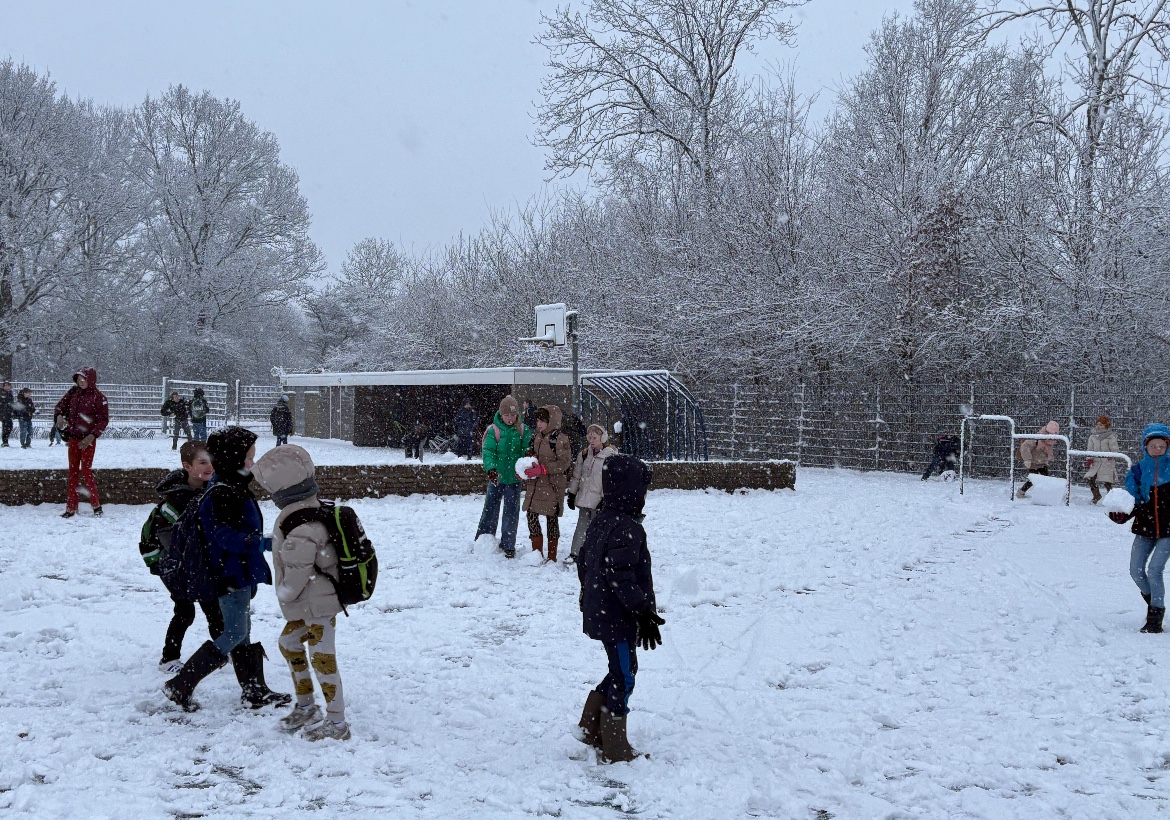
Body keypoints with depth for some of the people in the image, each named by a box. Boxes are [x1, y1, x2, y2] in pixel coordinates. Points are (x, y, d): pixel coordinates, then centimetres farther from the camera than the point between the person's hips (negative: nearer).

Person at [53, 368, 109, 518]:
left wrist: (92, 436, -19)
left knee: (86, 471, -7)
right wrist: (59, 415, -7)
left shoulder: (98, 397, -10)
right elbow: (61, 405, 15)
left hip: (88, 439, -5)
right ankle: (71, 507, 12)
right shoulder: (73, 392, 4)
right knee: (73, 471, 7)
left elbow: (104, 420, -10)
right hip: (73, 438, 5)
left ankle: (96, 505, 5)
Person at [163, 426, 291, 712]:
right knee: (235, 634, -7)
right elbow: (225, 535, -28)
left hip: (241, 573, 11)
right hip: (231, 575, -11)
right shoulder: (220, 494, -21)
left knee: (242, 632, 15)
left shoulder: (233, 487, 12)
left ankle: (255, 691, 23)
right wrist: (263, 543, -31)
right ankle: (180, 685, -5)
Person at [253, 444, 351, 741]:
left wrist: (283, 594, -2)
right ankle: (306, 707, 35)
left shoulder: (298, 533, -30)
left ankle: (337, 722, 10)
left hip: (318, 605, -11)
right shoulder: (317, 509, 1)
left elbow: (294, 580, -23)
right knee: (289, 643, 23)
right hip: (314, 603, 11)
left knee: (322, 659, -1)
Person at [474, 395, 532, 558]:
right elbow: (488, 451, -15)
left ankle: (508, 545, 13)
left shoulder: (523, 430, -3)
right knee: (490, 508, 12)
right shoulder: (493, 430, -8)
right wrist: (491, 468, -32)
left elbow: (528, 449, -6)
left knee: (511, 511, 5)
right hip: (496, 477, 0)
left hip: (514, 477, 1)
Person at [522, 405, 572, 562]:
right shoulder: (537, 436, 11)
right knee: (531, 514, 1)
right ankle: (537, 551, 12)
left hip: (553, 484, -7)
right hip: (535, 483, 7)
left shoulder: (560, 438, -12)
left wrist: (542, 469, -23)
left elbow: (564, 463, -16)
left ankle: (552, 556, 12)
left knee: (551, 518, 2)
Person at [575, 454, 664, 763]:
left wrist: (588, 596, 31)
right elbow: (620, 576, -28)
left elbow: (583, 562, 19)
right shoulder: (627, 529, -22)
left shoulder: (601, 521, 8)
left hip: (598, 612, 10)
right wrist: (643, 611, -25)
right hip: (618, 618, -10)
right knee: (623, 676, 2)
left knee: (622, 671, 21)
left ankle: (591, 728, 26)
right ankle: (613, 747, 10)